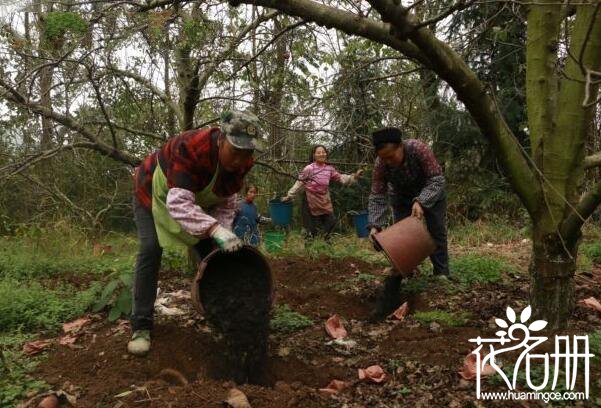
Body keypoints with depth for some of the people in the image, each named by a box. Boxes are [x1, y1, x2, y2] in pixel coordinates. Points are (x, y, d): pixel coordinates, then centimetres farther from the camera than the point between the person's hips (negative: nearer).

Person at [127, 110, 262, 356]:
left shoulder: (242, 162, -22)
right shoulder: (191, 148, -42)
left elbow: (226, 203, -11)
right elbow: (179, 203, -49)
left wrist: (222, 236, -26)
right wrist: (216, 230, -61)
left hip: (196, 200, 6)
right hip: (154, 192, -5)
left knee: (211, 253, -1)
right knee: (150, 250, -19)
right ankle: (141, 327, -11)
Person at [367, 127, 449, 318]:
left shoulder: (419, 149, -37)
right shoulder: (380, 164, -29)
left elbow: (437, 179, -33)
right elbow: (377, 196, -24)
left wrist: (420, 202, -47)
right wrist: (375, 225, -36)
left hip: (431, 193, -1)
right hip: (402, 198, 2)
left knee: (438, 235, -1)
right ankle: (391, 294, 1)